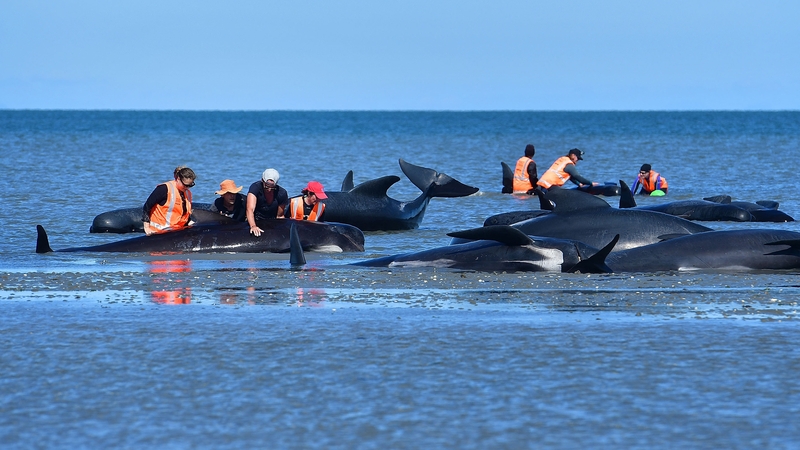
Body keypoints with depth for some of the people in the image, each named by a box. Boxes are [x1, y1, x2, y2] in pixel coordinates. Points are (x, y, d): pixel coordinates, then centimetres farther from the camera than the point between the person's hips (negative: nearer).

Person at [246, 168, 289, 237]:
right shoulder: (255, 187, -19)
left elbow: (279, 216, 2)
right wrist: (253, 226, -47)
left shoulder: (282, 193, -12)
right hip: (255, 222, -1)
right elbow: (250, 209, -32)